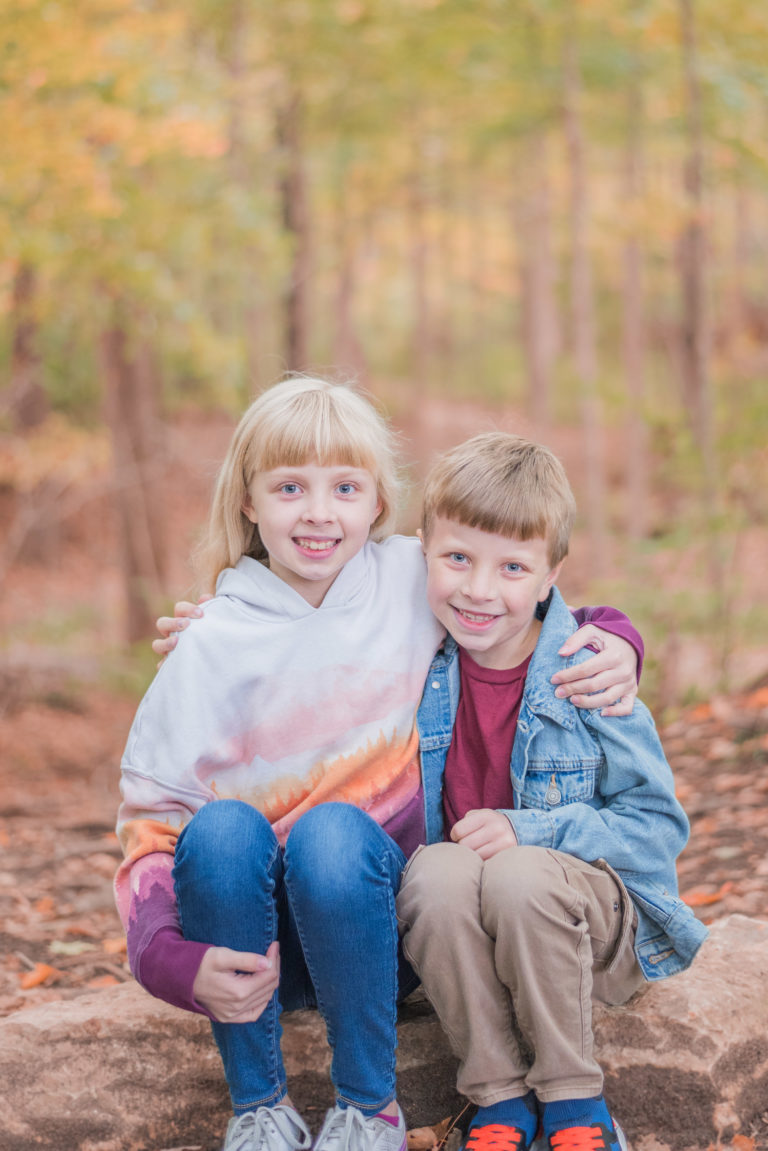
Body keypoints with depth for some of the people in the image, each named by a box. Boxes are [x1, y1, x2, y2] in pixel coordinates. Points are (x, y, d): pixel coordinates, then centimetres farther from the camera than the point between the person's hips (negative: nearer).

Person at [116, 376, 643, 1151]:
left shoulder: (415, 583, -1)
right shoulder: (211, 650, -4)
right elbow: (149, 822, -4)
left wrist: (611, 639, -7)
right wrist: (177, 961, -21)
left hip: (383, 929, 0)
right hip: (261, 937, 0)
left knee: (333, 831, -32)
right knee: (223, 826, -31)